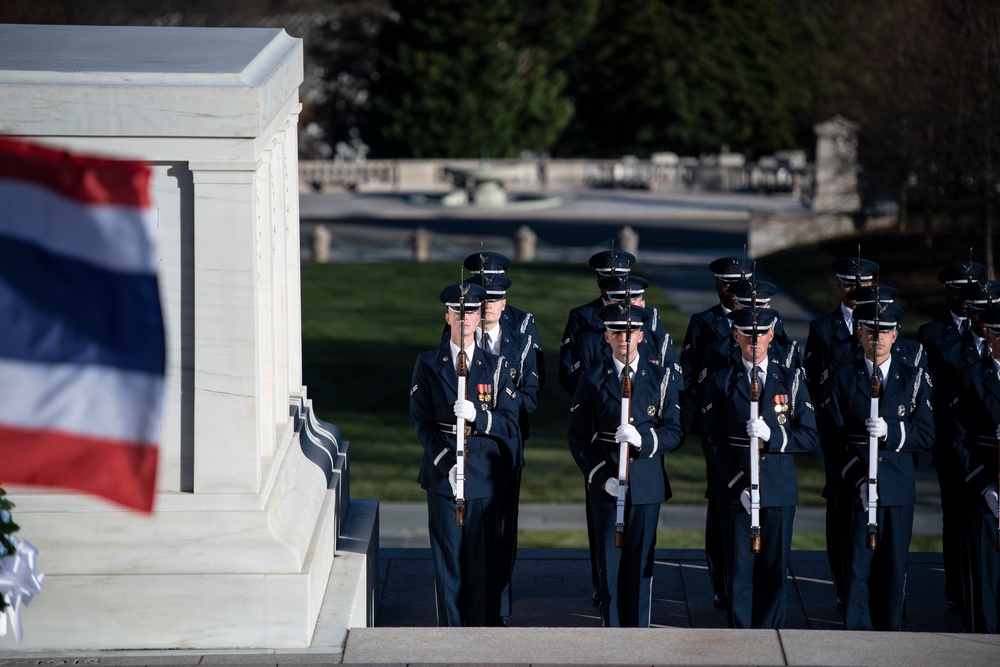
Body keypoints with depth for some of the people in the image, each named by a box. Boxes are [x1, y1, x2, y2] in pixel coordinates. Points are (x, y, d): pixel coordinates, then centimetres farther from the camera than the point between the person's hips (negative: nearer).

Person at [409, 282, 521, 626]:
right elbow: (422, 422, 1)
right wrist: (446, 462, -12)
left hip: (484, 477, 0)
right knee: (447, 557, 2)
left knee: (484, 557, 1)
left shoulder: (496, 366, 5)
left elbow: (509, 422, 1)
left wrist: (476, 416, -19)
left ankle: (482, 629, 9)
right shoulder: (428, 365, 4)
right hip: (442, 475, 0)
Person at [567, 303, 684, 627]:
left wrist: (642, 438, -18)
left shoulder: (661, 378, 5)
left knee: (640, 563, 2)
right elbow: (579, 438, 3)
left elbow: (675, 432, 1)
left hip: (646, 486, 0)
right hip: (606, 486, 0)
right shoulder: (592, 380, 4)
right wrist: (601, 476, -10)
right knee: (609, 563, 1)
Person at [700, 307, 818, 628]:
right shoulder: (722, 382, 5)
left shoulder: (791, 378, 8)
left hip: (779, 491, 1)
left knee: (775, 572, 1)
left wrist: (771, 435, -15)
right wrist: (739, 485, -10)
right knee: (739, 571, -2)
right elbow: (712, 441, 1)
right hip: (734, 491, -1)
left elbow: (810, 436, 4)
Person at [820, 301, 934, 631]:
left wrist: (890, 431, -16)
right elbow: (831, 437, -1)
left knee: (894, 567, 3)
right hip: (854, 489, -1)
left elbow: (926, 434, 2)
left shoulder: (914, 378, 9)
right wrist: (856, 477, -13)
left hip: (898, 488, 1)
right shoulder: (842, 378, 5)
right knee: (856, 567, -3)